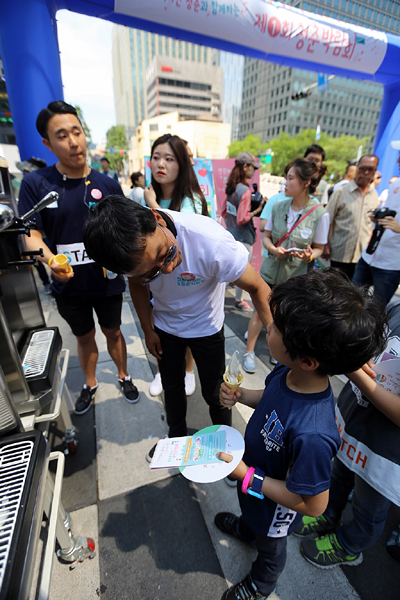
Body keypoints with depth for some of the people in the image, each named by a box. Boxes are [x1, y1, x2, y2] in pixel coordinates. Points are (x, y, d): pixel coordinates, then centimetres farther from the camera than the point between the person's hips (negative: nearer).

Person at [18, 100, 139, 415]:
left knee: (113, 331, 19)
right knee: (84, 337, 20)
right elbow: (31, 234, -9)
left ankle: (124, 377, 44)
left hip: (107, 281, 0)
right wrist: (50, 259, -29)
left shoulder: (108, 184, -4)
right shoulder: (35, 183, -6)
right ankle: (90, 385, 46)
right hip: (69, 285, 1)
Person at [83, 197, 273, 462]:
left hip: (206, 327, -3)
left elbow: (258, 287, -28)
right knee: (172, 386, 23)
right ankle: (177, 435, 54)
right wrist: (148, 330, 1)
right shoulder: (132, 250, -26)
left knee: (214, 393, 12)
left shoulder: (211, 241, -40)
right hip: (164, 326, 4)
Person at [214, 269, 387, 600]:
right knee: (253, 513, 40)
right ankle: (247, 529, 74)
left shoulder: (311, 435, -48)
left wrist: (247, 476, -29)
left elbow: (314, 504, -30)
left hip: (276, 505, -5)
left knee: (270, 546, 32)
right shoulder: (287, 370, -26)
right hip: (255, 479, 5)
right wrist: (241, 395, -18)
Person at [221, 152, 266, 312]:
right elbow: (242, 219, -23)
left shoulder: (230, 187, 7)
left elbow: (223, 212, 14)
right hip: (243, 237, -9)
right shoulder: (245, 190, -20)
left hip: (231, 233, 9)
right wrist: (257, 210, -14)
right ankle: (239, 301, 20)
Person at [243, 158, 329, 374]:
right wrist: (272, 248, -15)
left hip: (297, 275, -1)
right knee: (260, 312, 8)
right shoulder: (278, 207, -2)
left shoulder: (320, 214, -11)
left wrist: (309, 256, -24)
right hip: (271, 270, 2)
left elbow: (319, 248, -2)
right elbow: (266, 236, 6)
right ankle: (249, 351, 27)